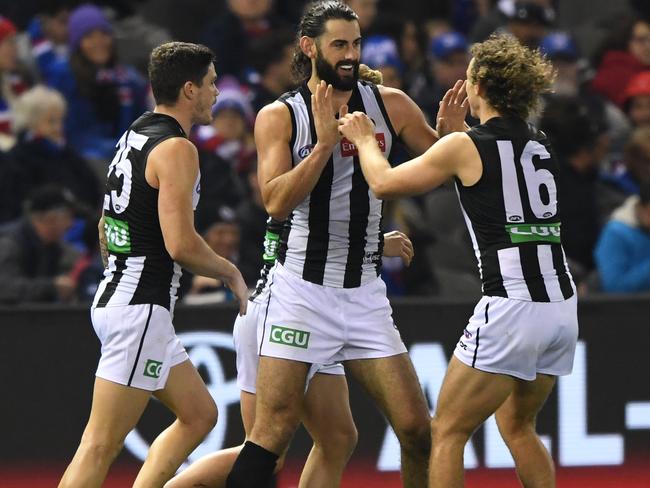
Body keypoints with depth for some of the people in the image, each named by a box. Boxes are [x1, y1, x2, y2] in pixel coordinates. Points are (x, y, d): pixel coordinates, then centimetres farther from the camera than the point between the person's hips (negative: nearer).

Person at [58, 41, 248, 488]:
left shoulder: (133, 138, 15)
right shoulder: (176, 148, -14)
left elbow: (105, 229, 24)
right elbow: (181, 245, -21)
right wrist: (232, 273, -5)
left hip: (114, 296, 10)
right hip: (142, 309, -10)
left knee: (199, 416, 17)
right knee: (101, 447, -11)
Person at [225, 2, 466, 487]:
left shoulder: (389, 104, 5)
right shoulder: (279, 116, -3)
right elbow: (277, 202, -15)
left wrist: (455, 130, -10)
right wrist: (324, 143, -22)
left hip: (365, 295, 3)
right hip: (302, 290, -3)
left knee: (417, 429, 0)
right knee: (273, 434, -9)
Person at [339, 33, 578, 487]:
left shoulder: (466, 146, -5)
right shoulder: (541, 145, 13)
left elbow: (384, 183, 5)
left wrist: (363, 138, 22)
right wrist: (452, 130, 28)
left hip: (511, 309, -7)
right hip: (562, 308, 7)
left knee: (447, 432, 3)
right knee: (517, 426, 24)